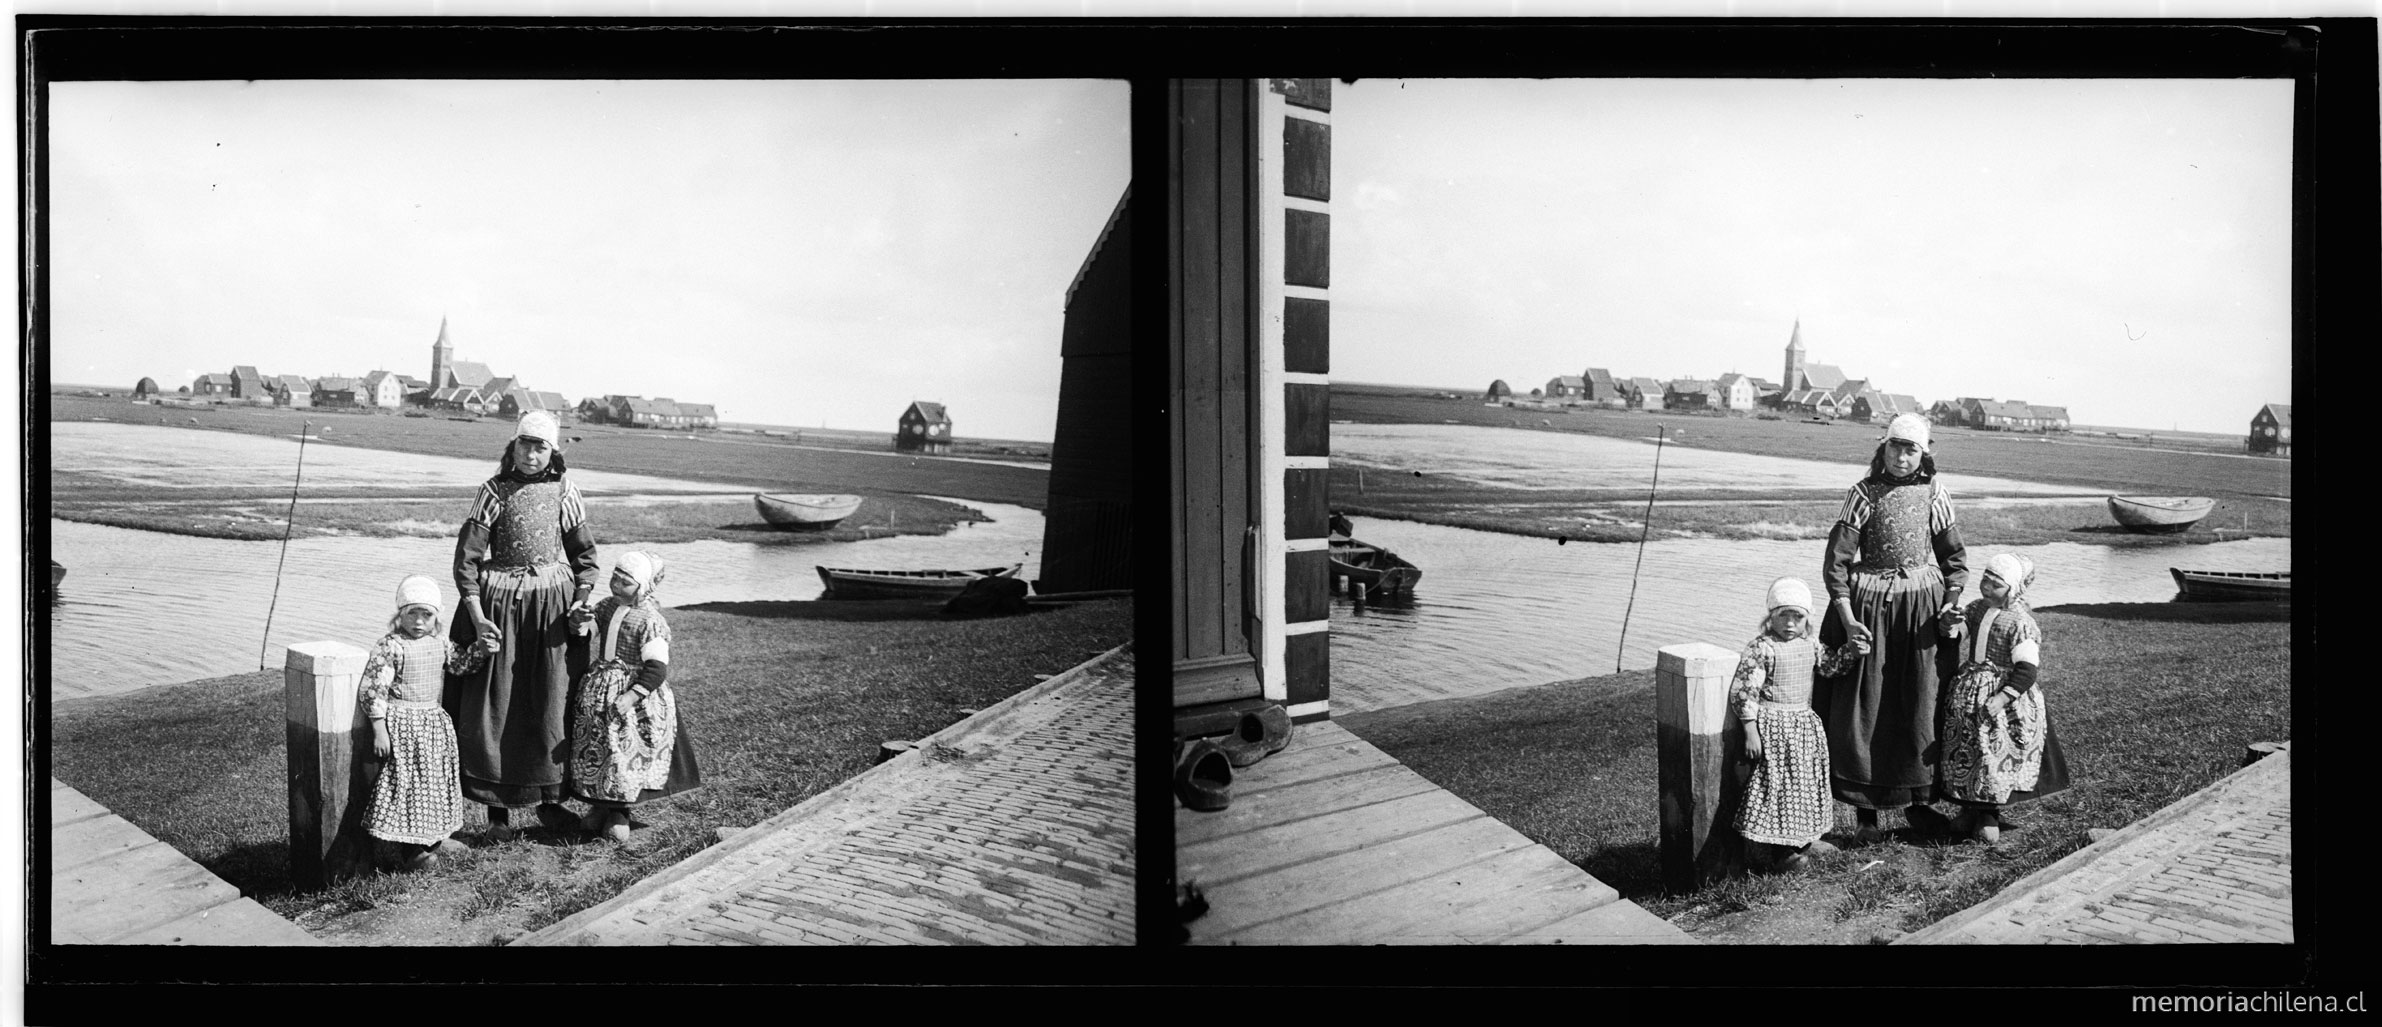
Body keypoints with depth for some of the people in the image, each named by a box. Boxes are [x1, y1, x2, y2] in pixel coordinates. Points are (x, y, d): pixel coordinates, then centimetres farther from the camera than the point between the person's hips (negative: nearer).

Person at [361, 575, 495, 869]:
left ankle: (435, 837, 28)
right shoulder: (390, 647, -15)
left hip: (433, 720, 8)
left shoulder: (439, 644, 6)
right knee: (407, 782, -5)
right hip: (402, 724, -8)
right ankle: (412, 848, 1)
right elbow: (374, 690, -17)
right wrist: (379, 730, -19)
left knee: (435, 781, 15)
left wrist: (483, 647, 2)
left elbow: (461, 662, 21)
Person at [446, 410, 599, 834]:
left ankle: (550, 799, 15)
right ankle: (497, 800, 14)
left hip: (553, 605, 2)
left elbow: (585, 553, 8)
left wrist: (581, 602, -7)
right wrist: (477, 616, -14)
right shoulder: (495, 490, -4)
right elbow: (467, 556, -6)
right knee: (497, 704, 3)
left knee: (552, 703, 5)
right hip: (499, 603, -1)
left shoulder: (564, 492, 2)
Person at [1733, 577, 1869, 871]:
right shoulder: (1761, 648, -18)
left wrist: (1849, 650, 7)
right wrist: (1751, 732, -21)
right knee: (1779, 782, -7)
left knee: (1806, 782, 15)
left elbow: (1826, 664, 26)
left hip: (1804, 722, 8)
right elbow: (1743, 692, -19)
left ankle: (1804, 840, 29)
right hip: (1773, 726, -8)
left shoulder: (1810, 645, 6)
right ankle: (1785, 850, -1)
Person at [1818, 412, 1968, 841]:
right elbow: (1837, 560, -8)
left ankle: (1918, 801, 18)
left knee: (1921, 705, 7)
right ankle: (1865, 807, 11)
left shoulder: (1934, 495, 2)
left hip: (1922, 607, 2)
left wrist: (1952, 603, -8)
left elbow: (1954, 556, 9)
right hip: (1868, 606, -2)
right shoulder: (1863, 493, -5)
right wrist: (1847, 618, -16)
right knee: (1865, 706, 2)